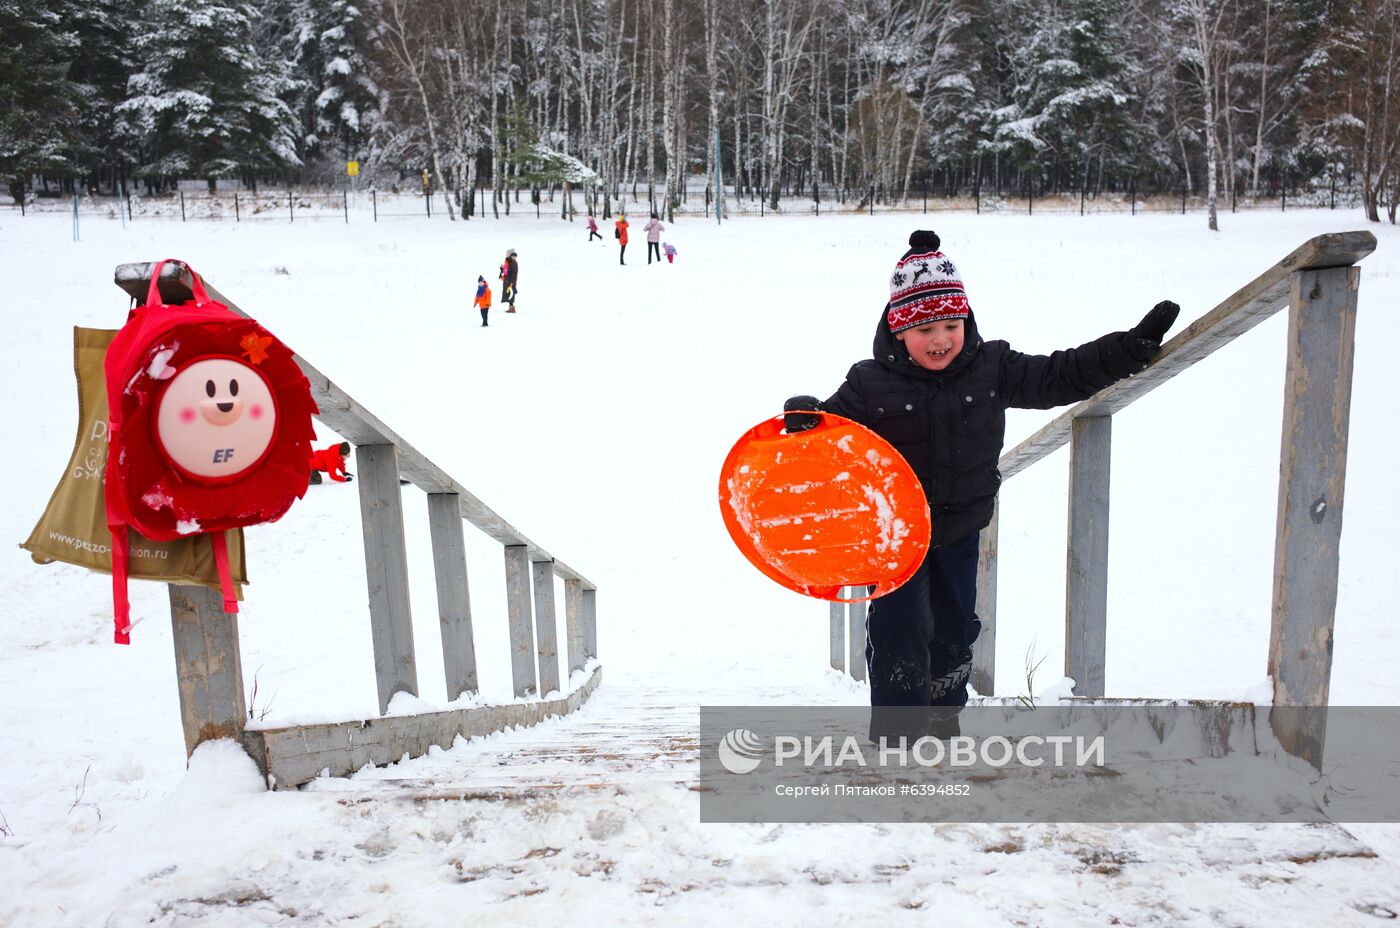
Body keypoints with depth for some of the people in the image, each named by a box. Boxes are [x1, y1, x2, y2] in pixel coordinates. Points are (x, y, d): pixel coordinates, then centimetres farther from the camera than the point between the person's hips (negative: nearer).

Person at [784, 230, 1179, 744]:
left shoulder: (993, 369, -7)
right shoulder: (870, 383, -15)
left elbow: (1059, 377, -2)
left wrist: (1135, 345, -6)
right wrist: (806, 414, -30)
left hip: (961, 528, 4)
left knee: (955, 630, 19)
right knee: (898, 633, -2)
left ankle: (943, 717, 41)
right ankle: (896, 733, 14)